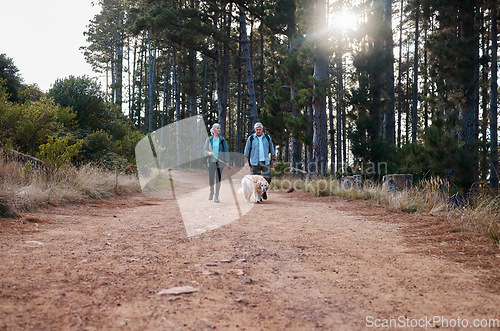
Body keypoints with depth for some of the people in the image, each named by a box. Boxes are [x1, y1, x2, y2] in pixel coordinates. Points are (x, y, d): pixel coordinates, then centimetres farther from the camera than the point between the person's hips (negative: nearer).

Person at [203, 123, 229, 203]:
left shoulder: (222, 139, 4)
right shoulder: (209, 139, 5)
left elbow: (226, 150, 4)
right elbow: (205, 149, 8)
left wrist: (227, 161, -4)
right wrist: (208, 153, -14)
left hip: (220, 162, 0)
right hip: (211, 161, 0)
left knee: (218, 178, -1)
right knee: (211, 178, 0)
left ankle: (216, 196, 7)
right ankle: (211, 192, 27)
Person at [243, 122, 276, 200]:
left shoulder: (267, 137, 9)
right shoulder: (251, 138, 5)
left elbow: (272, 150, 16)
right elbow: (246, 151, 8)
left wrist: (273, 160, 11)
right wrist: (246, 162, 2)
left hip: (265, 162, 1)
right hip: (255, 162, -1)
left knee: (268, 177, -8)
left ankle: (264, 190, 16)